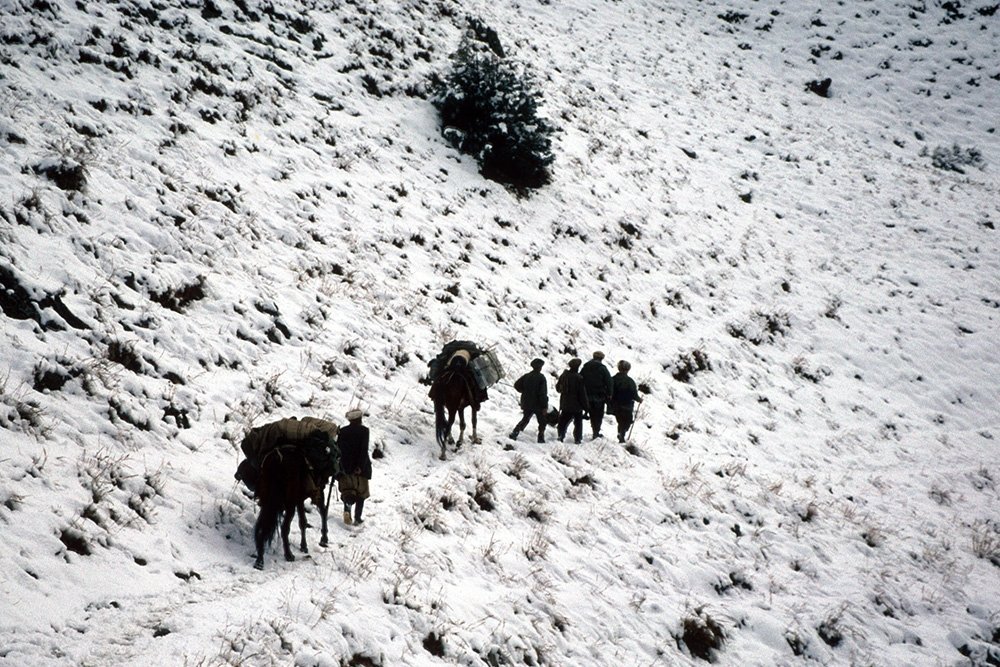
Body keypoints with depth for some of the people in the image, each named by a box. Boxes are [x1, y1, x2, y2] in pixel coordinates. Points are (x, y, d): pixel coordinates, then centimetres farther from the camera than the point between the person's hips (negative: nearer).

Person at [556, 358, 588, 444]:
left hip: (565, 404, 5)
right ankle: (577, 438, 5)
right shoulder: (579, 378, -17)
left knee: (563, 421, 15)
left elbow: (558, 388, 14)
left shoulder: (563, 376, -1)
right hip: (576, 405, -5)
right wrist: (585, 406, -7)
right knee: (578, 422, 6)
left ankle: (561, 436, 8)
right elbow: (582, 393, -14)